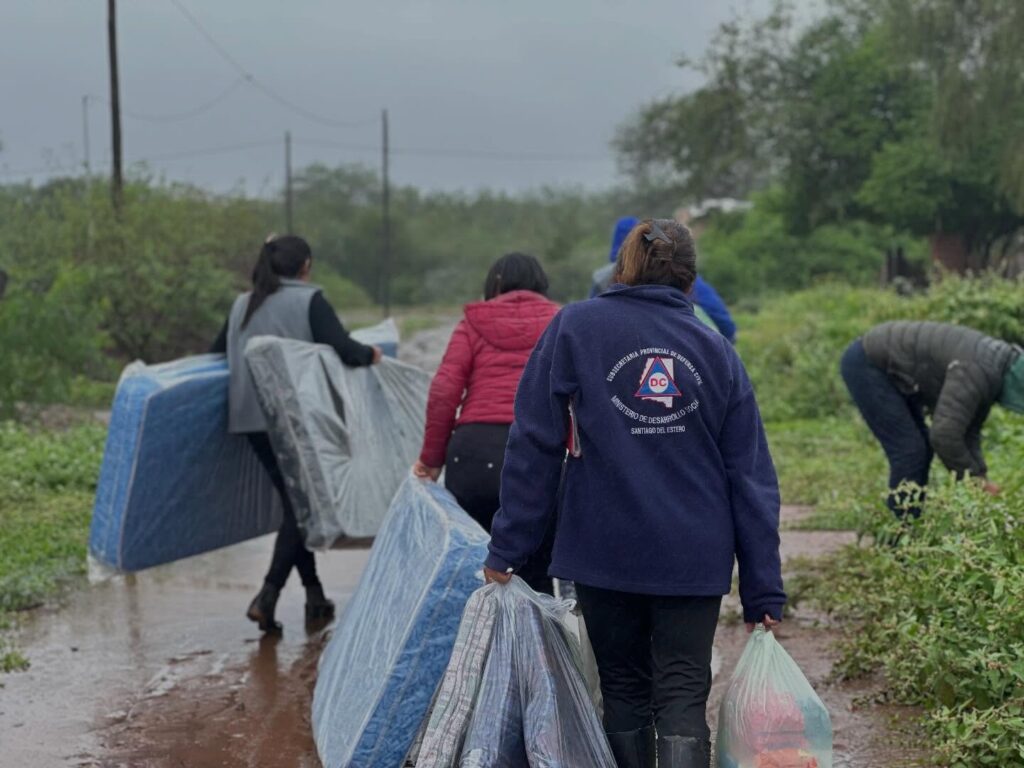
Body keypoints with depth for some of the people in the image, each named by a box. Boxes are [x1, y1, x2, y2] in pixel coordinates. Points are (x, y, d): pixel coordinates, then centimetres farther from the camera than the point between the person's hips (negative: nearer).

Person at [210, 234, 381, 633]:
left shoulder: (242, 305, 15)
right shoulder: (309, 300, -3)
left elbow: (216, 351, 23)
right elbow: (341, 347, -13)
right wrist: (370, 355, 6)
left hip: (251, 418, 6)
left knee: (293, 499, 15)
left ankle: (314, 594, 20)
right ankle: (268, 595, -14)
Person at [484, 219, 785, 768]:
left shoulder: (573, 328, 0)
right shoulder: (715, 348, 5)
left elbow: (534, 444, -4)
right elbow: (751, 477, 3)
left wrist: (507, 549, 0)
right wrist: (763, 593, 5)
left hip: (604, 551, -1)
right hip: (695, 557, 1)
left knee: (624, 688, 14)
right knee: (683, 694, 3)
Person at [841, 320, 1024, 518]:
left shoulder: (990, 369, 2)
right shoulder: (976, 371, -29)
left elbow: (968, 432, 9)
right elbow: (944, 436, -31)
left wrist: (981, 477, -2)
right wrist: (975, 479, -19)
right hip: (865, 364, -10)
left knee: (922, 448, 11)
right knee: (908, 449, -11)